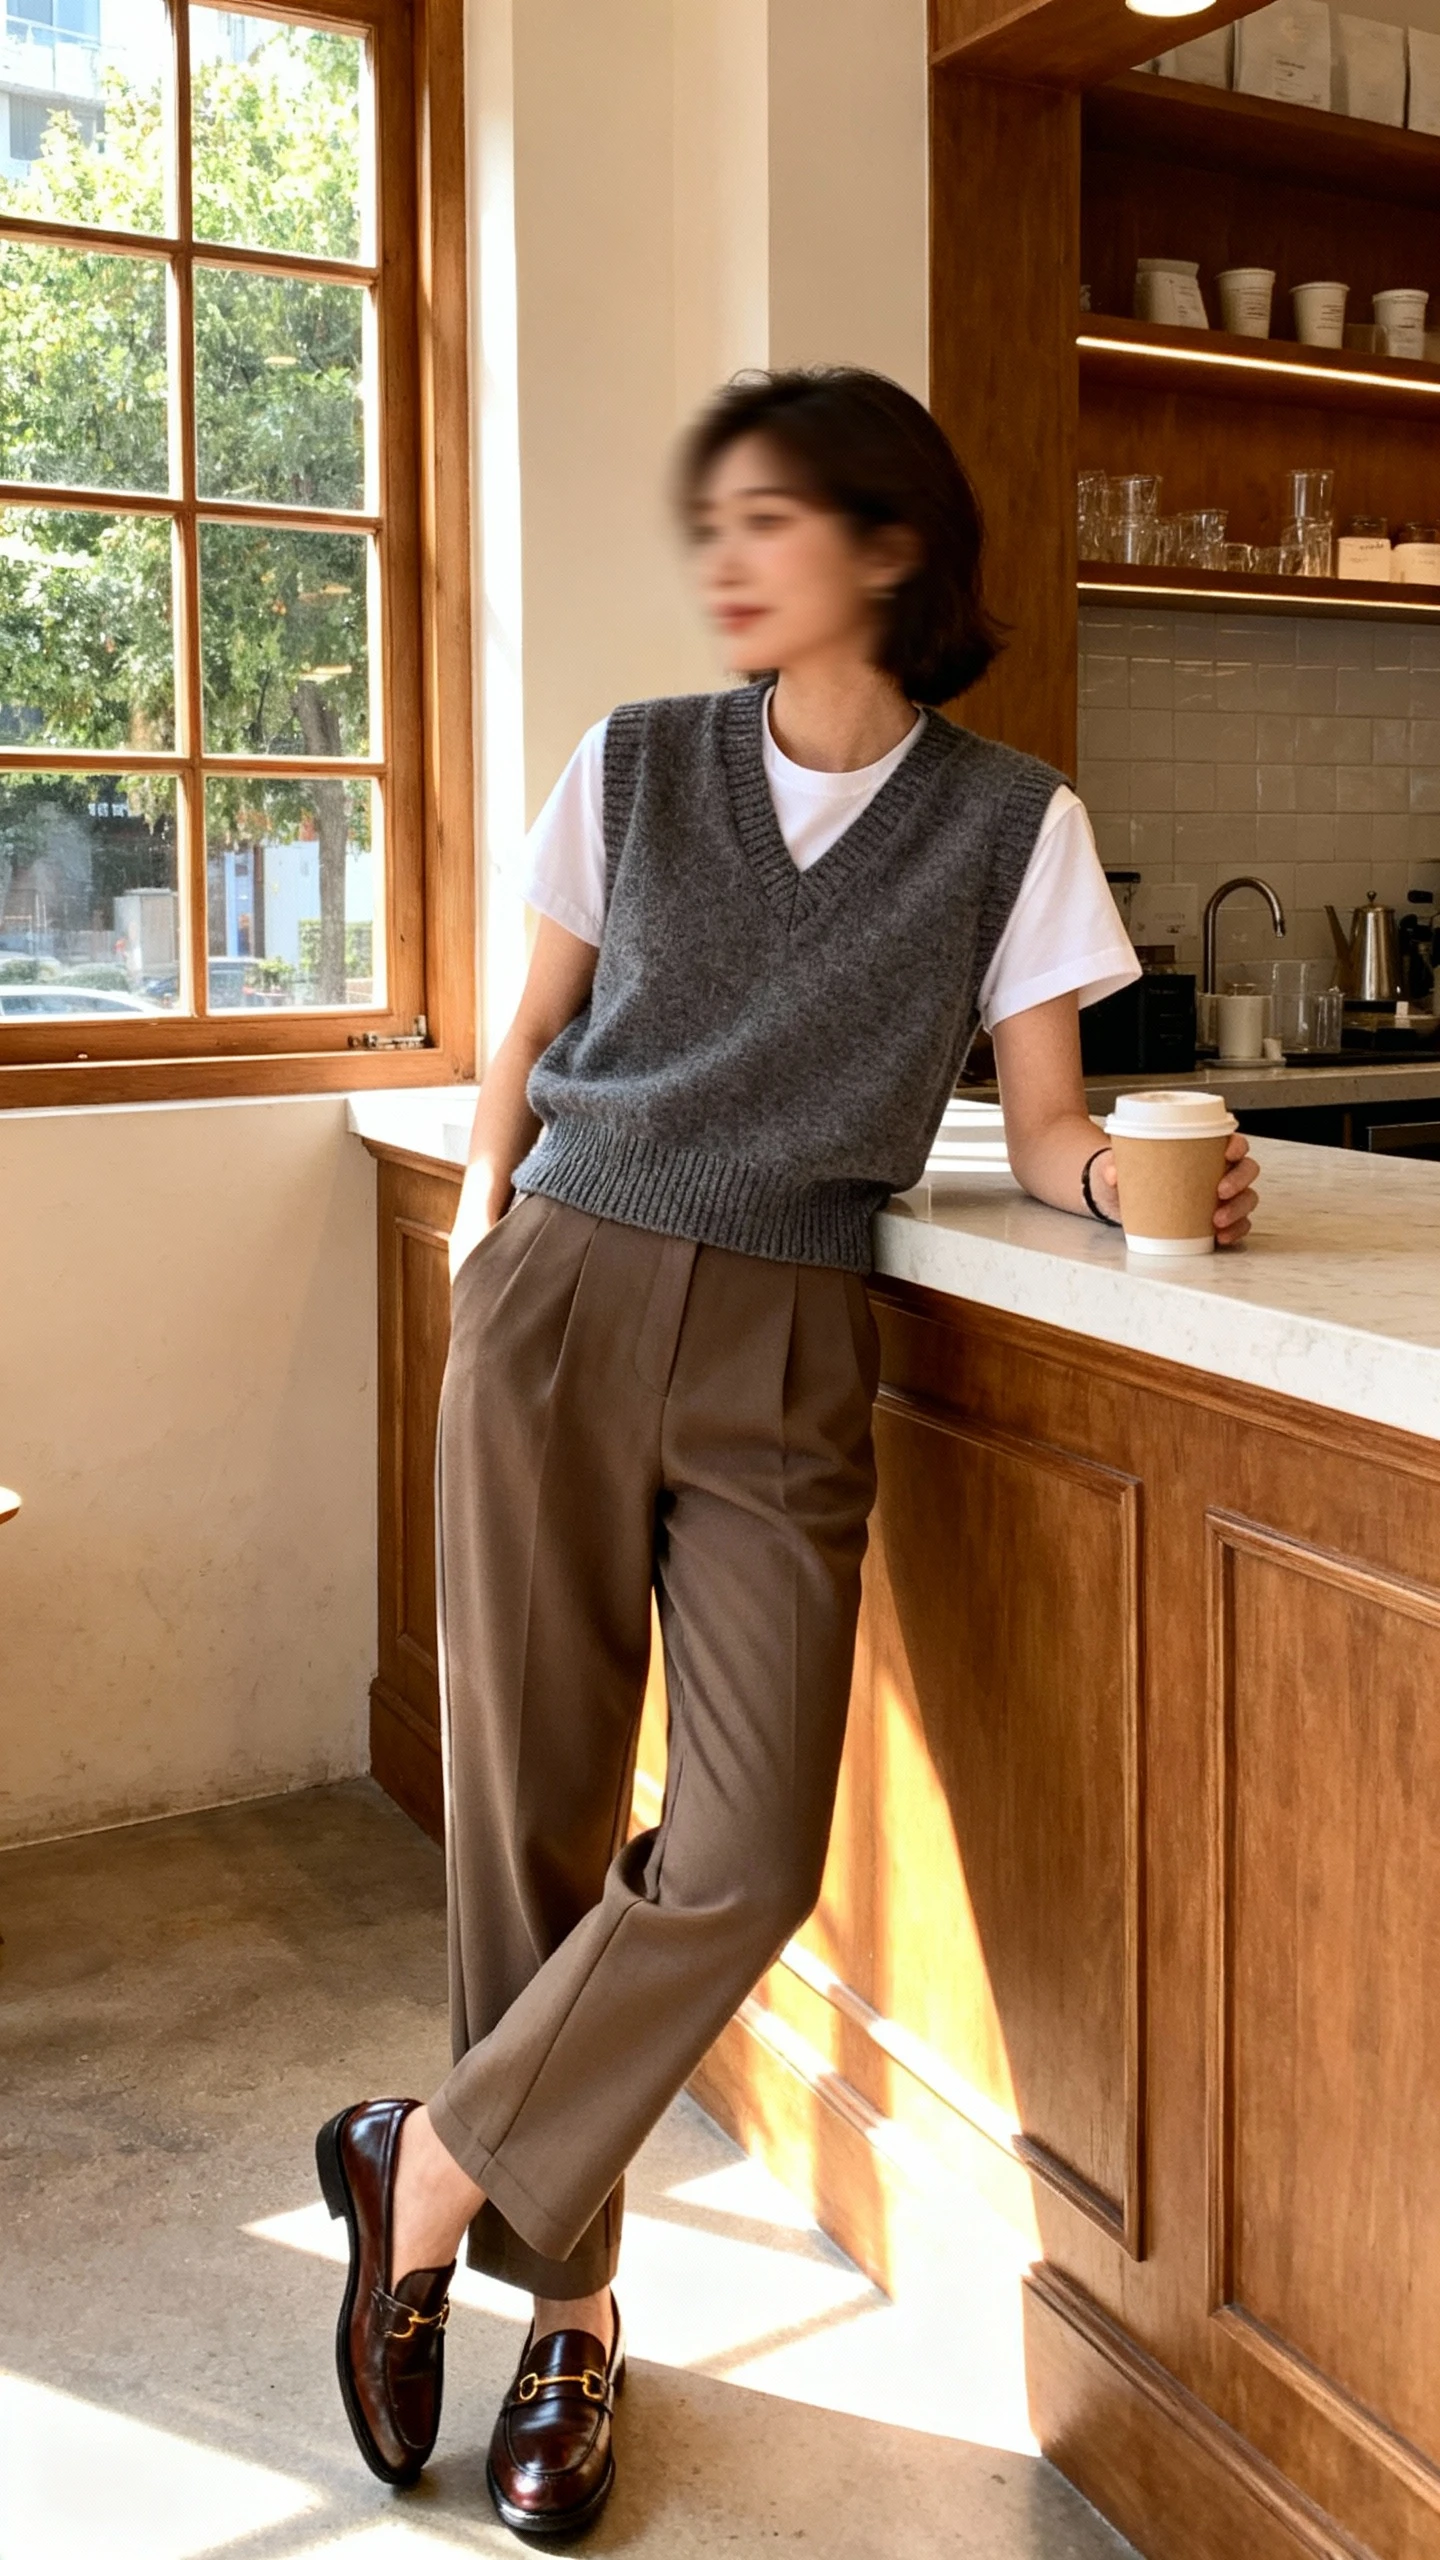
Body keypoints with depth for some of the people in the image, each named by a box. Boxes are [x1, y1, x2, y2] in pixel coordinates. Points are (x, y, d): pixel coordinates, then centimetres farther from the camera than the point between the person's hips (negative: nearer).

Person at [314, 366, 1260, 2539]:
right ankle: (571, 2305, 21)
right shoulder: (633, 769, 8)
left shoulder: (1007, 820, 4)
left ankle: (431, 2172, 12)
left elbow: (1039, 1123, 4)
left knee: (746, 1858, -11)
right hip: (562, 1312, 1)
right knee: (532, 1817, 2)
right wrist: (492, 1225, 6)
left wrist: (1125, 1177, -16)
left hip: (784, 1360, -1)